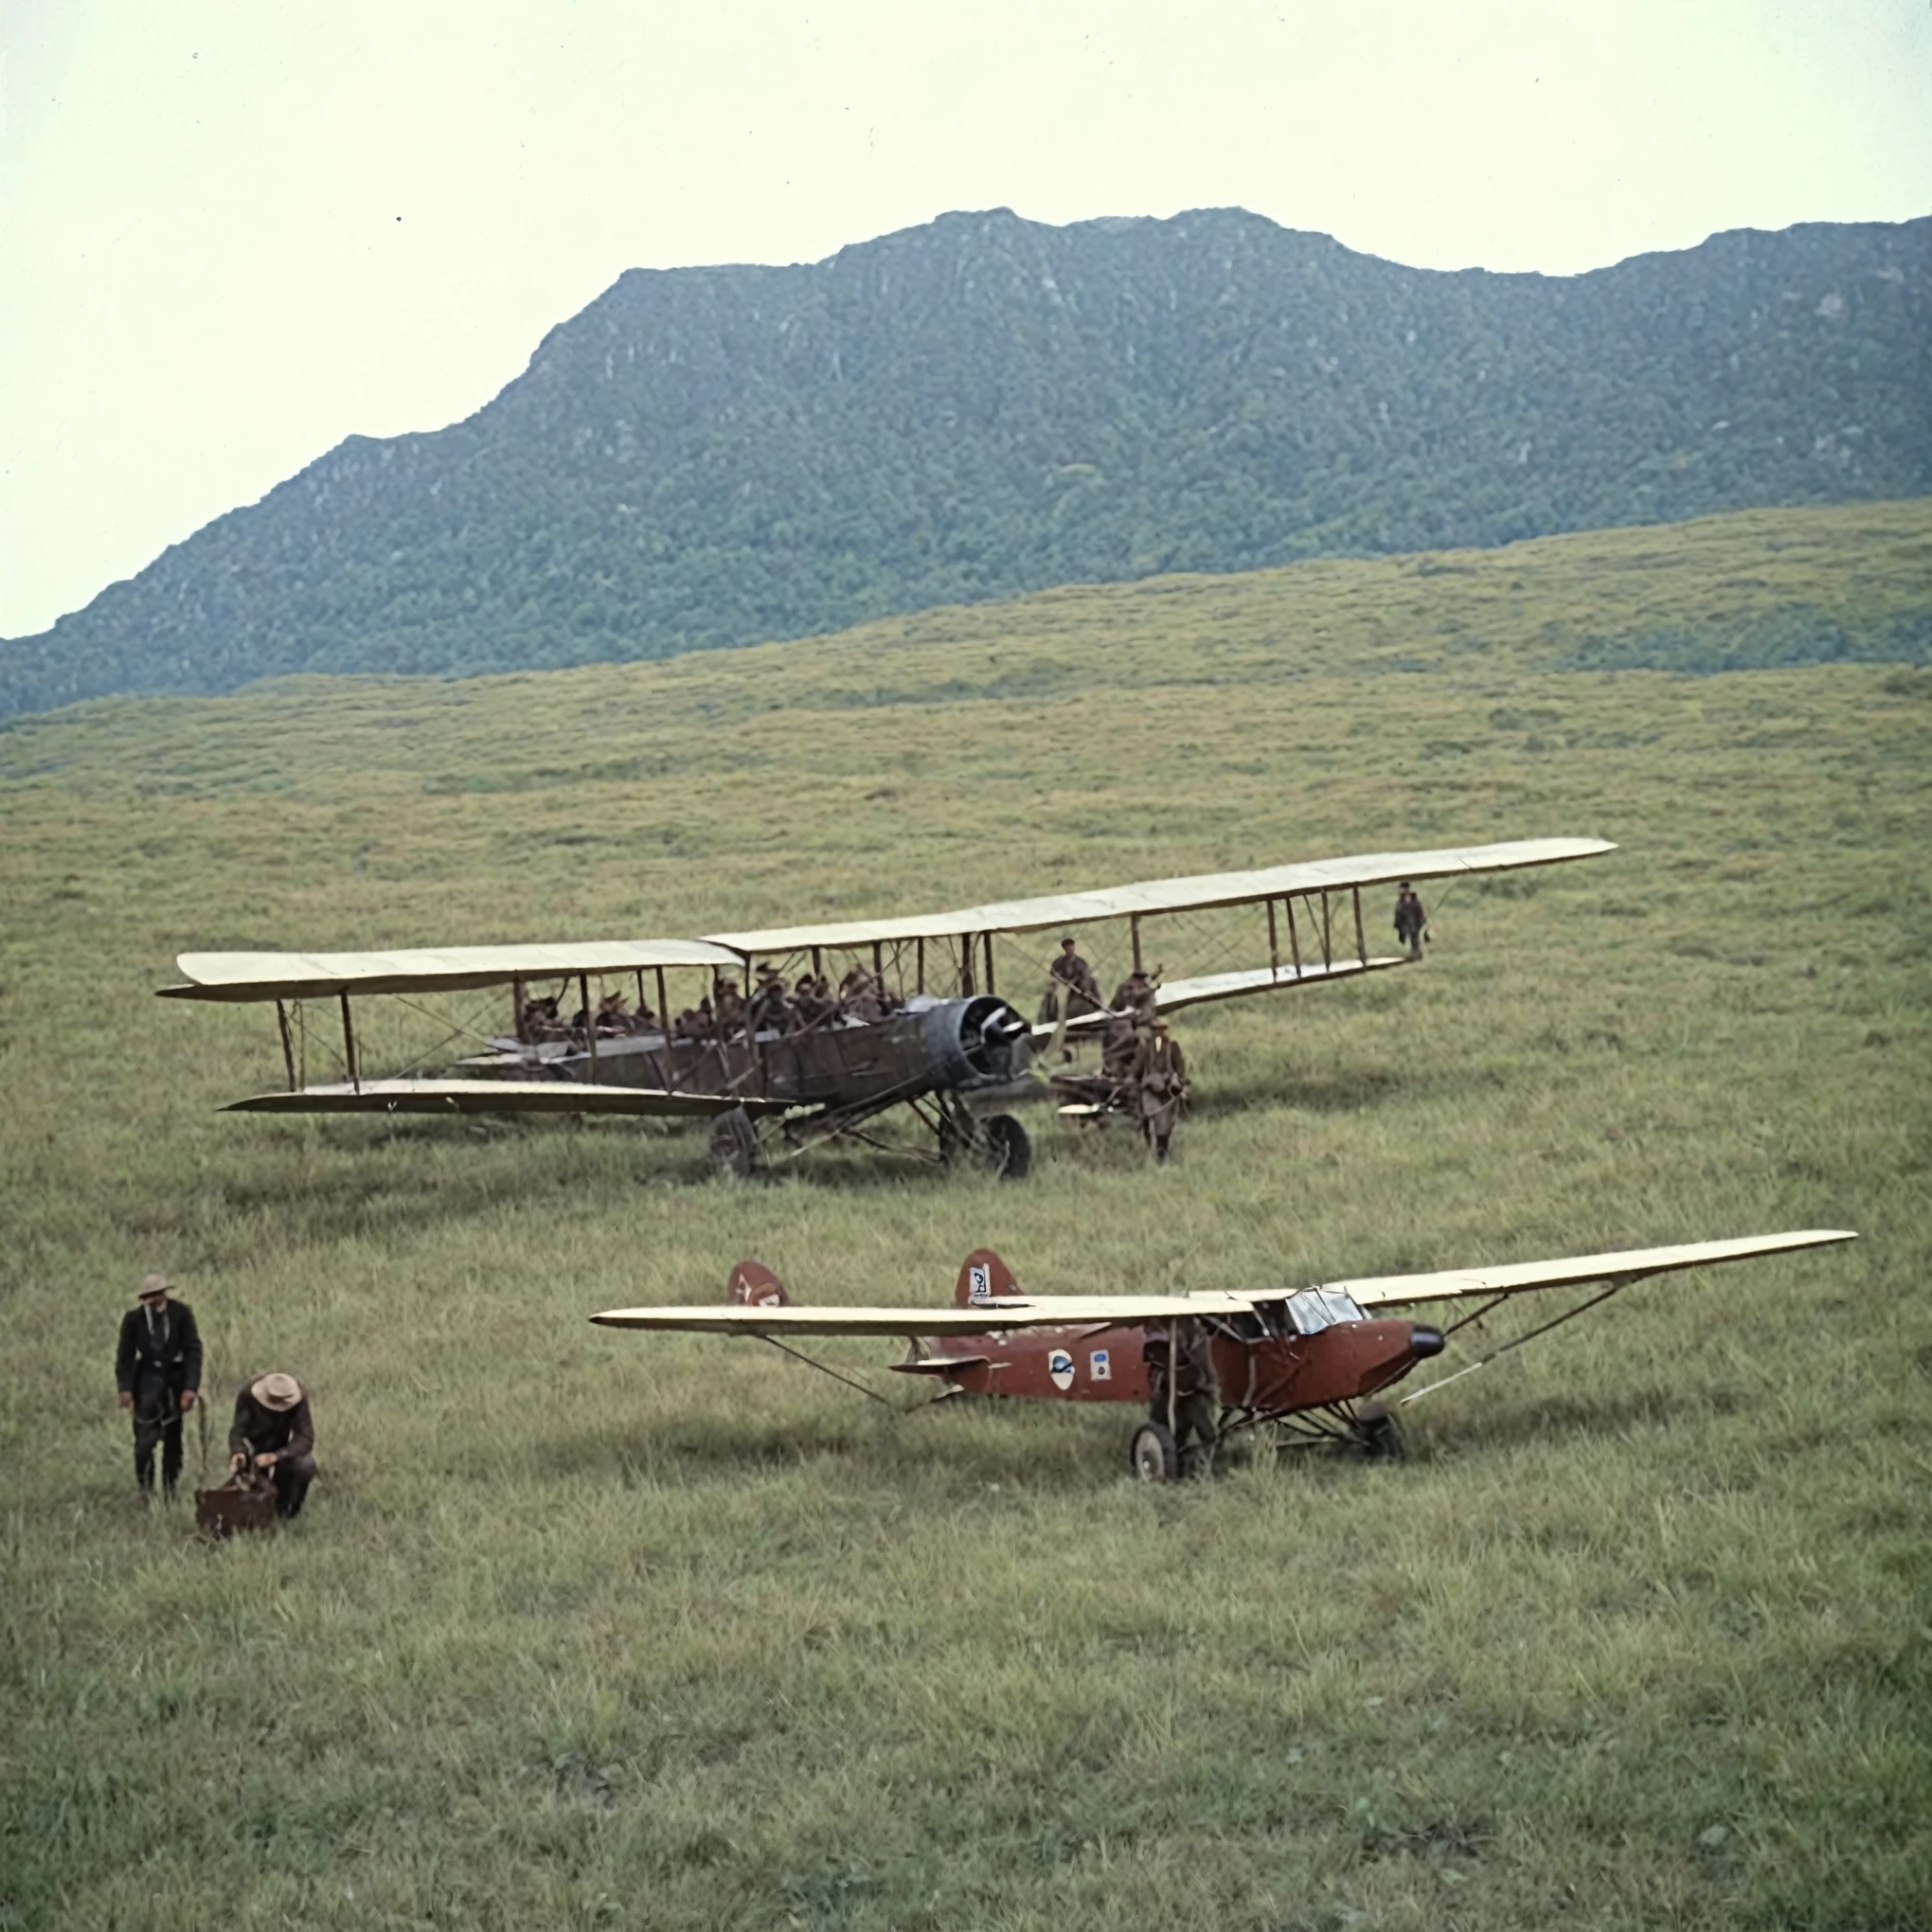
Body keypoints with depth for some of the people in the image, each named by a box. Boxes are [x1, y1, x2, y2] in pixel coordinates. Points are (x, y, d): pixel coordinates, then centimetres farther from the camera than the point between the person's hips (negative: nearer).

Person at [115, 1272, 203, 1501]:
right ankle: (144, 1489, 6)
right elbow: (125, 1354, 0)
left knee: (173, 1437, 6)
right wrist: (125, 1388, -9)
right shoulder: (134, 1317, -7)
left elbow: (193, 1350, -8)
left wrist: (191, 1387, -15)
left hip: (175, 1378, 1)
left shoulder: (181, 1313, -9)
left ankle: (170, 1490, 16)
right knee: (145, 1437, -9)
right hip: (148, 1377, -1)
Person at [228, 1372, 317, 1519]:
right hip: (254, 1445, 1)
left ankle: (286, 1508, -2)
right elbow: (237, 1430, -27)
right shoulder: (247, 1395, -30)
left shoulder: (299, 1398, -30)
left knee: (305, 1464, -29)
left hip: (282, 1448, -1)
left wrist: (276, 1456, -50)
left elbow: (305, 1437, -33)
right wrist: (238, 1452, -51)